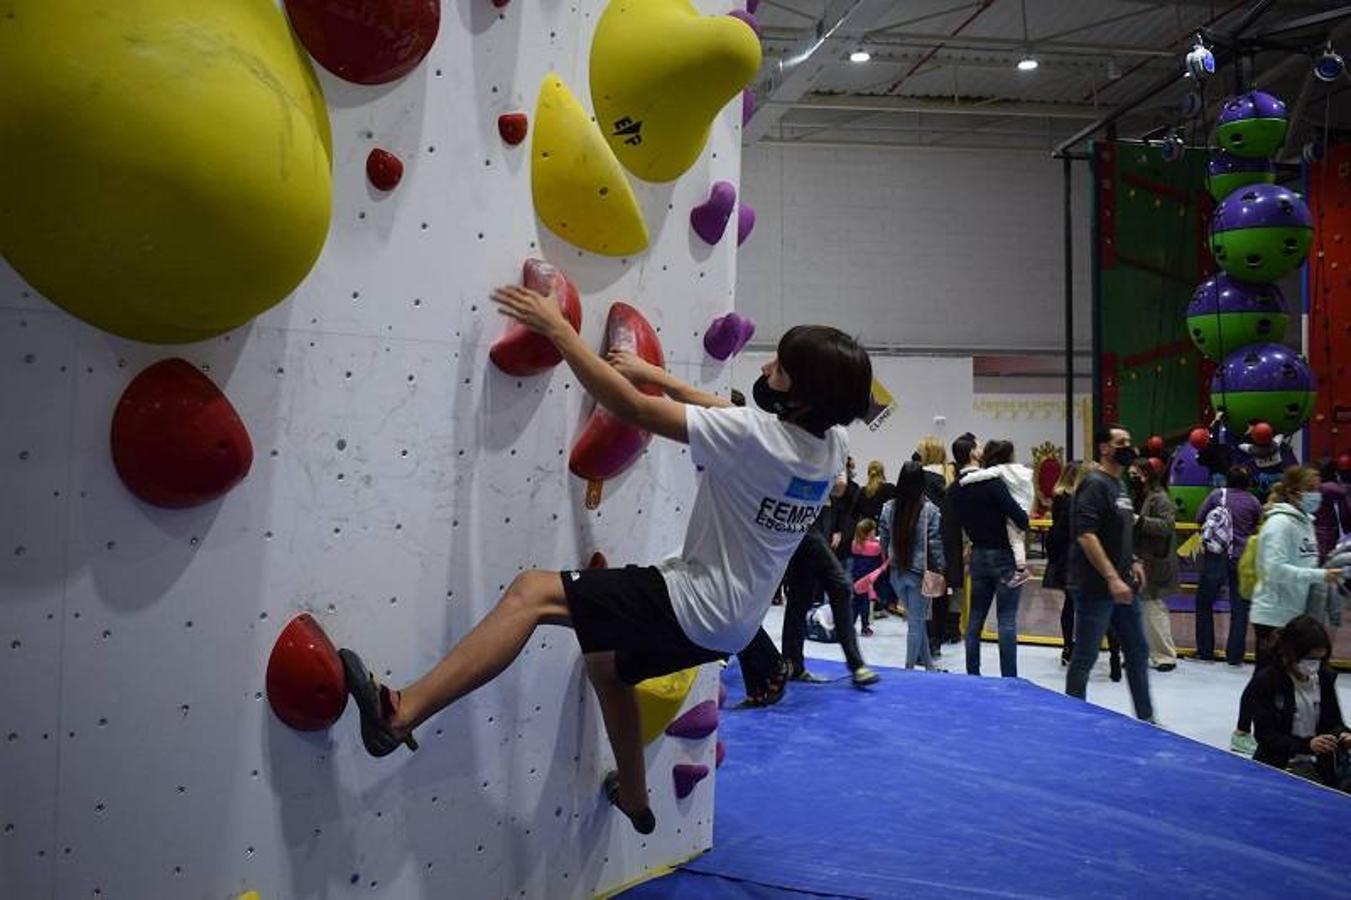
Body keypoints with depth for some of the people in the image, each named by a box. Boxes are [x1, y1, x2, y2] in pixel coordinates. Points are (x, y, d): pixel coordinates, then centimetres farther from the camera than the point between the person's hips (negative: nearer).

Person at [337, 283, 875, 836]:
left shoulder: (755, 437, -23)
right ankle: (634, 799, 44)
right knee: (603, 659, 31)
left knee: (532, 593, -18)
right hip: (730, 623, 9)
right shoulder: (831, 445, -1)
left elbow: (629, 408, -20)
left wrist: (556, 327, -14)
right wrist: (655, 374, 15)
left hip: (694, 607, -9)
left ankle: (401, 712, -28)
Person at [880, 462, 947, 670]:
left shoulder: (888, 508, -4)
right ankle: (910, 667, 11)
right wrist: (939, 570, -2)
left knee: (916, 619, 18)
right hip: (920, 571, -4)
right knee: (916, 621, 7)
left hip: (897, 572, 4)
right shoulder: (929, 510, -15)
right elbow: (935, 543, -12)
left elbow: (884, 539, 3)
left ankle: (928, 663, 27)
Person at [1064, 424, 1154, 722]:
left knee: (1138, 651, 16)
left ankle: (1145, 717, 28)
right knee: (1084, 658, 1)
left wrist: (1132, 561, 11)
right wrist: (1112, 579, -25)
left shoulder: (1118, 485, 14)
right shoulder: (1094, 484, -14)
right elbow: (1086, 536, -23)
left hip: (1123, 586, 9)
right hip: (1096, 587, -9)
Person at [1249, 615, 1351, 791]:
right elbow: (1265, 735, -12)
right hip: (1282, 762, -5)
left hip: (1324, 759, 5)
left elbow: (1335, 720, 14)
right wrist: (1307, 745, -26)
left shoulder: (1326, 677, 5)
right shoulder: (1266, 681, -10)